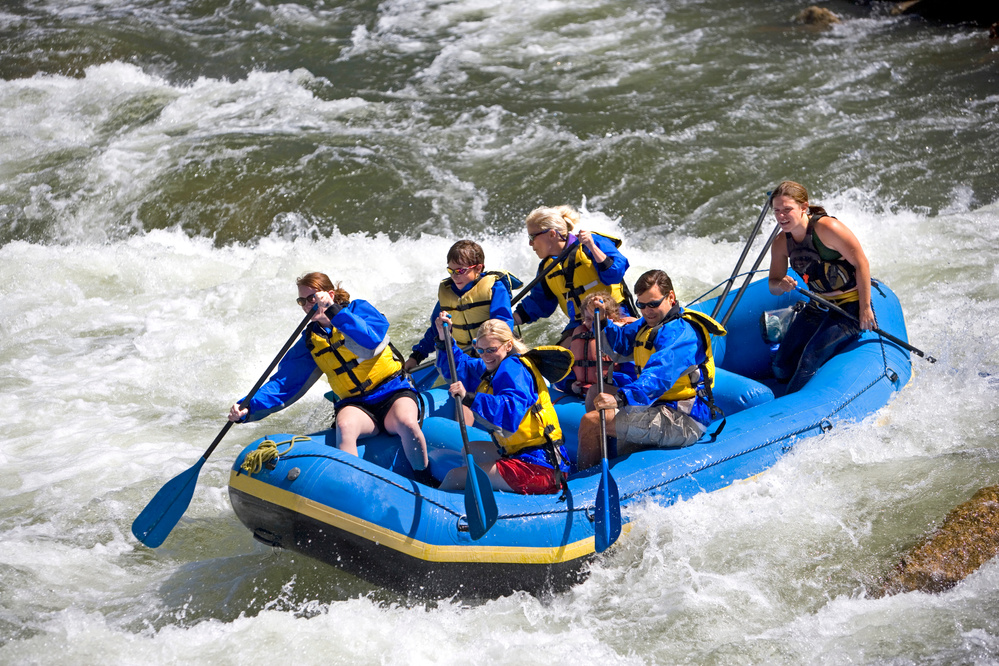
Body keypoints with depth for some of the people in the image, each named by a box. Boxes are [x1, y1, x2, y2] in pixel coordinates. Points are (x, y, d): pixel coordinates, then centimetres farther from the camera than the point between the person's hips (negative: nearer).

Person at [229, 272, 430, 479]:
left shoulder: (358, 309, 0)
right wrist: (248, 409, -9)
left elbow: (370, 343, -21)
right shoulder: (309, 342, 10)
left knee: (406, 424, -35)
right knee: (344, 426, -34)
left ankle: (425, 484, -15)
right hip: (355, 405, 2)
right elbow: (284, 383, 5)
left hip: (393, 392, -2)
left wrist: (333, 311, -27)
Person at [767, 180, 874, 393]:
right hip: (818, 308, 7)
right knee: (782, 365, -1)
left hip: (849, 306, -7)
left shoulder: (826, 228, -23)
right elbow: (773, 286, 5)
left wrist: (865, 308, -16)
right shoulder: (780, 245, -3)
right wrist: (781, 285, -21)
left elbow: (861, 264, -18)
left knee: (811, 358, -20)